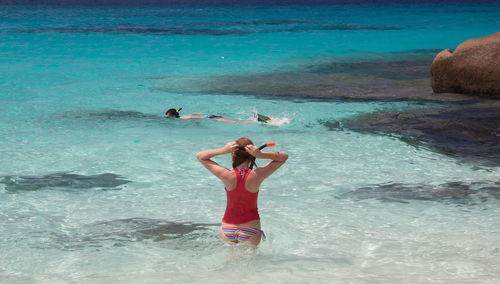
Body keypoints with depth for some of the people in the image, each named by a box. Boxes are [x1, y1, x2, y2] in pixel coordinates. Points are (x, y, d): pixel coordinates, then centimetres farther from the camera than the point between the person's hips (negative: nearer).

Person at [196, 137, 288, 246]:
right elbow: (284, 157, -7)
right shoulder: (256, 176, -19)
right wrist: (261, 154, -22)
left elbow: (200, 156, -6)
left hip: (227, 233, 2)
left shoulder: (227, 176, -19)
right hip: (251, 233, -2)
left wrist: (223, 150, -20)